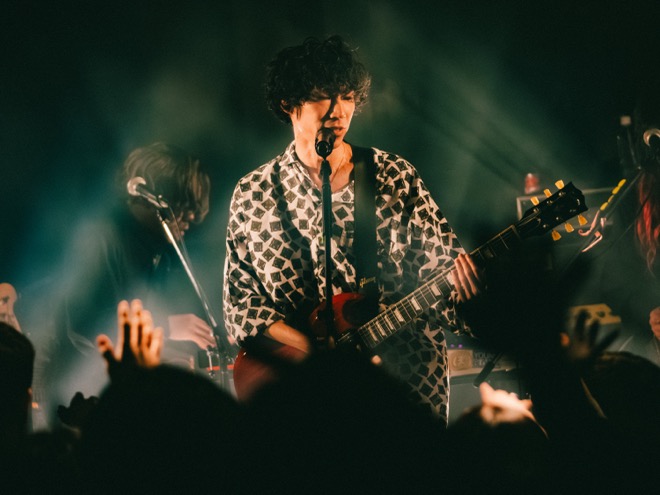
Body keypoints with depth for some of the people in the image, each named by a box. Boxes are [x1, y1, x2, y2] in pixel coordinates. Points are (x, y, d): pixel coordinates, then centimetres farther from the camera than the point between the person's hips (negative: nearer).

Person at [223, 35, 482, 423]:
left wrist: (461, 279, -22)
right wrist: (317, 350, -10)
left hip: (406, 369, 0)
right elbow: (240, 297, 5)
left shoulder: (394, 176, 5)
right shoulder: (253, 195, 5)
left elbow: (439, 258, 3)